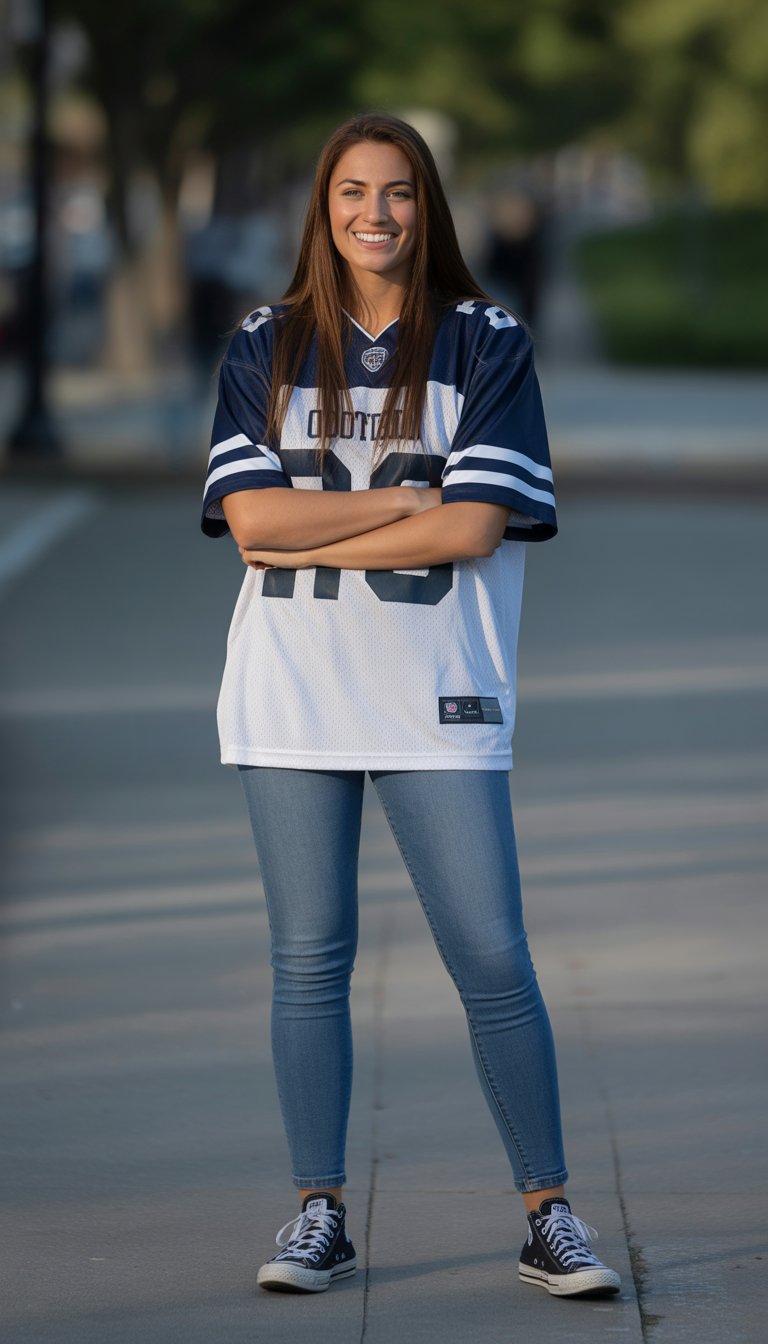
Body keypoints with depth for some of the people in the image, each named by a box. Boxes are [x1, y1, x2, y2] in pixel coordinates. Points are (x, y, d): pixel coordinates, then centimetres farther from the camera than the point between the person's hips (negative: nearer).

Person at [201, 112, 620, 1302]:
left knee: (493, 958, -5)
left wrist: (310, 539, -8)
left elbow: (474, 527, -8)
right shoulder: (267, 349, 9)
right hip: (292, 695, 2)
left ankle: (548, 1217, 4)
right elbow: (249, 515, -4)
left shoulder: (485, 343, 3)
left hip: (436, 693, -2)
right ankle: (319, 1216, 11)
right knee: (309, 959, 3)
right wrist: (402, 500, -8)